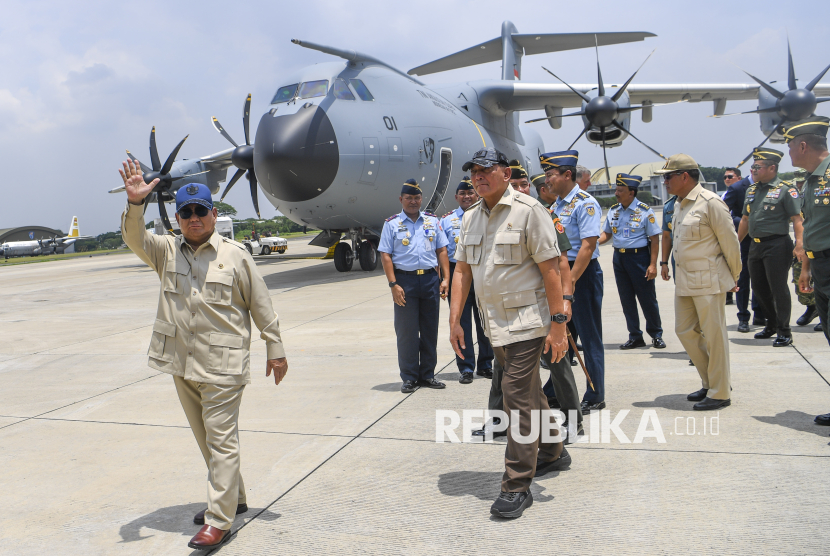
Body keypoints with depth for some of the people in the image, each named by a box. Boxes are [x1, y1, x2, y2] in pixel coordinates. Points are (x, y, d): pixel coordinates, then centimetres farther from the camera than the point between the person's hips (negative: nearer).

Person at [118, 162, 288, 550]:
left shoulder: (235, 255, -4)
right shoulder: (167, 251, 7)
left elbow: (261, 306, 0)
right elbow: (135, 239, -11)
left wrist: (275, 350, 1)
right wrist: (135, 204, -29)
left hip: (222, 365, -5)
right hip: (181, 364, 6)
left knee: (221, 439, -2)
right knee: (205, 438, 18)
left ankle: (219, 521, 6)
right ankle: (232, 498, 36)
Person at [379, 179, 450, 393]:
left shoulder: (432, 221, 12)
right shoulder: (392, 224, 4)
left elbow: (442, 251, 11)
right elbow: (385, 256, -2)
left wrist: (445, 279, 1)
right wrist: (393, 284, -11)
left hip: (430, 279, 3)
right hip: (405, 280, -3)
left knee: (430, 330, 8)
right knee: (406, 331, 1)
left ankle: (427, 374, 20)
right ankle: (409, 377, 12)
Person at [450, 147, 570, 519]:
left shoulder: (528, 211, -11)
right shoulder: (471, 217, 10)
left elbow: (550, 269, -14)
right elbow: (462, 271, 11)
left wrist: (558, 324, -17)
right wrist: (455, 320, 5)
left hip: (527, 320, -7)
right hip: (494, 323, 7)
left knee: (519, 398, -8)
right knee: (528, 393, 19)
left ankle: (517, 485, 1)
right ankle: (553, 453, 39)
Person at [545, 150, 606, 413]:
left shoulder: (585, 203, -14)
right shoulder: (556, 205, 12)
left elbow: (588, 246, -21)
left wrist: (570, 281, -23)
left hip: (582, 273, -8)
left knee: (589, 335, 1)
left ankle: (595, 397, 13)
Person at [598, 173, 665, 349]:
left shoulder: (644, 211, -9)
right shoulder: (613, 210, 6)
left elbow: (655, 238, -9)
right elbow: (606, 233, 15)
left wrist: (653, 264, -14)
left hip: (639, 257, -5)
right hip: (619, 257, 5)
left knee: (647, 298, 3)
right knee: (626, 300, 10)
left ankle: (656, 335, 22)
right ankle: (635, 337, 22)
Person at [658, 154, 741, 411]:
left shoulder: (710, 202, -14)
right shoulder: (679, 204, 12)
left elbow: (730, 243, -9)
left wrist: (733, 278, 0)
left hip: (709, 281, -9)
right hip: (684, 281, 9)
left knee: (713, 335, 0)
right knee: (685, 331, 12)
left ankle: (720, 393, 12)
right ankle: (711, 383, 27)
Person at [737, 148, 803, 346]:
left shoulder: (786, 190, -9)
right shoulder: (751, 190, 13)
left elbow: (797, 218, -14)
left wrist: (800, 243, -24)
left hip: (777, 245, -7)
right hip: (755, 246, 8)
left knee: (778, 288, -3)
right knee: (759, 287, 14)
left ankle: (784, 331, 7)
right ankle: (772, 324, 31)